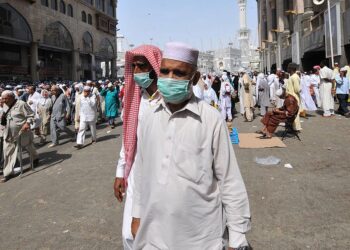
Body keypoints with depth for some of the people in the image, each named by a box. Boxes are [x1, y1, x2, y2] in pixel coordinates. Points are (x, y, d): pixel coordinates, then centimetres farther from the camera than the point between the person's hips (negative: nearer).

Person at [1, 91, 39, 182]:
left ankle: (35, 159, 47)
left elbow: (31, 115, -12)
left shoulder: (21, 104, -15)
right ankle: (8, 172, 8)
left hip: (22, 132, -5)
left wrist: (27, 123, -26)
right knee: (8, 152, 1)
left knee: (29, 147, 17)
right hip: (9, 134, 6)